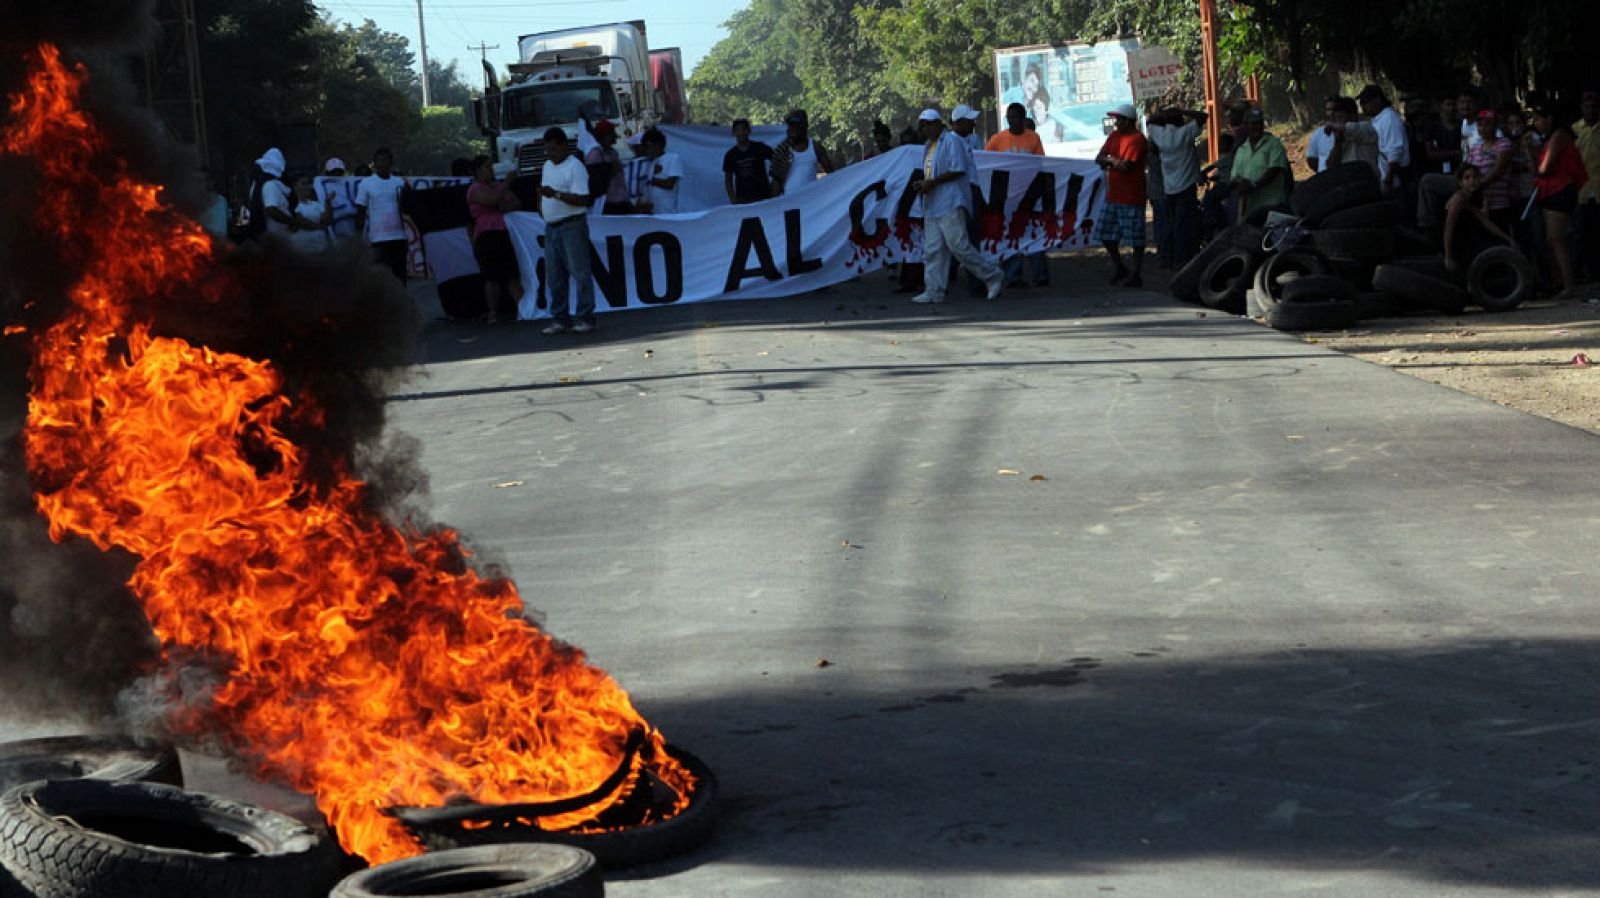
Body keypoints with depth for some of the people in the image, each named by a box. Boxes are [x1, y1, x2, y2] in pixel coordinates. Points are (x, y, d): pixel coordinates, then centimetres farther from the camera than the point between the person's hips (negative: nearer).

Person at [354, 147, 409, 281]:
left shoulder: (400, 183, 10)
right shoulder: (366, 183, 1)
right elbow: (360, 212, 1)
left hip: (399, 237, 4)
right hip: (378, 239, -4)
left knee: (400, 275, 8)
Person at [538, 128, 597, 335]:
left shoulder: (575, 167, -11)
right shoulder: (547, 166, 16)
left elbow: (582, 200, -19)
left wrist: (556, 195, -28)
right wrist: (541, 206, 10)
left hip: (572, 226, -8)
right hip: (551, 227, 9)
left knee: (580, 273, -5)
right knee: (554, 276, 9)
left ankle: (585, 318, -1)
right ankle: (560, 319, 15)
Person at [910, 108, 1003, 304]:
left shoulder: (952, 141, -7)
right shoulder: (929, 145, 21)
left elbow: (958, 170, -16)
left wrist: (933, 182, -17)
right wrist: (922, 184, 7)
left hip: (951, 203, -9)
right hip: (932, 204, 9)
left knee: (958, 245, -13)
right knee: (932, 249, 4)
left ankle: (991, 275, 0)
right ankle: (934, 291, 4)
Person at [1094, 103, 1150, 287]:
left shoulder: (1138, 140, -13)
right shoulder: (1114, 136, 12)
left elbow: (1127, 166, -21)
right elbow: (1098, 158, 8)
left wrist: (1110, 161, -5)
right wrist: (1114, 161, -10)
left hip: (1131, 198, -9)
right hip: (1112, 196, 9)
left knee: (1135, 238, -2)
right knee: (1105, 234, 12)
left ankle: (1136, 274, 5)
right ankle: (1119, 267, 27)